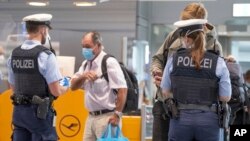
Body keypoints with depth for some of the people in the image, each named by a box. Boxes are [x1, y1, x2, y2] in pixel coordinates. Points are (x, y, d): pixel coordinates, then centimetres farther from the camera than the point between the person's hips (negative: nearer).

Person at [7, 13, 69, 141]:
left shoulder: (14, 54, 5)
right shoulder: (45, 55, -13)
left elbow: (13, 87, 13)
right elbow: (56, 91, -13)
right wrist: (65, 88, 7)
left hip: (18, 111, 6)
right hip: (39, 112, -6)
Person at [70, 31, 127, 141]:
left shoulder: (109, 62, -12)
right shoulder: (86, 64, 12)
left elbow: (122, 89, -17)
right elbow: (73, 86, 10)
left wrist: (117, 114, -20)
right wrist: (83, 76, -11)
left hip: (107, 117, -8)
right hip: (91, 117, 8)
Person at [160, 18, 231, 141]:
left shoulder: (173, 60, 1)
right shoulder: (218, 62, -2)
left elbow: (165, 92, 9)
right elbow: (225, 97, 0)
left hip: (180, 119, 1)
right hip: (208, 120, 0)